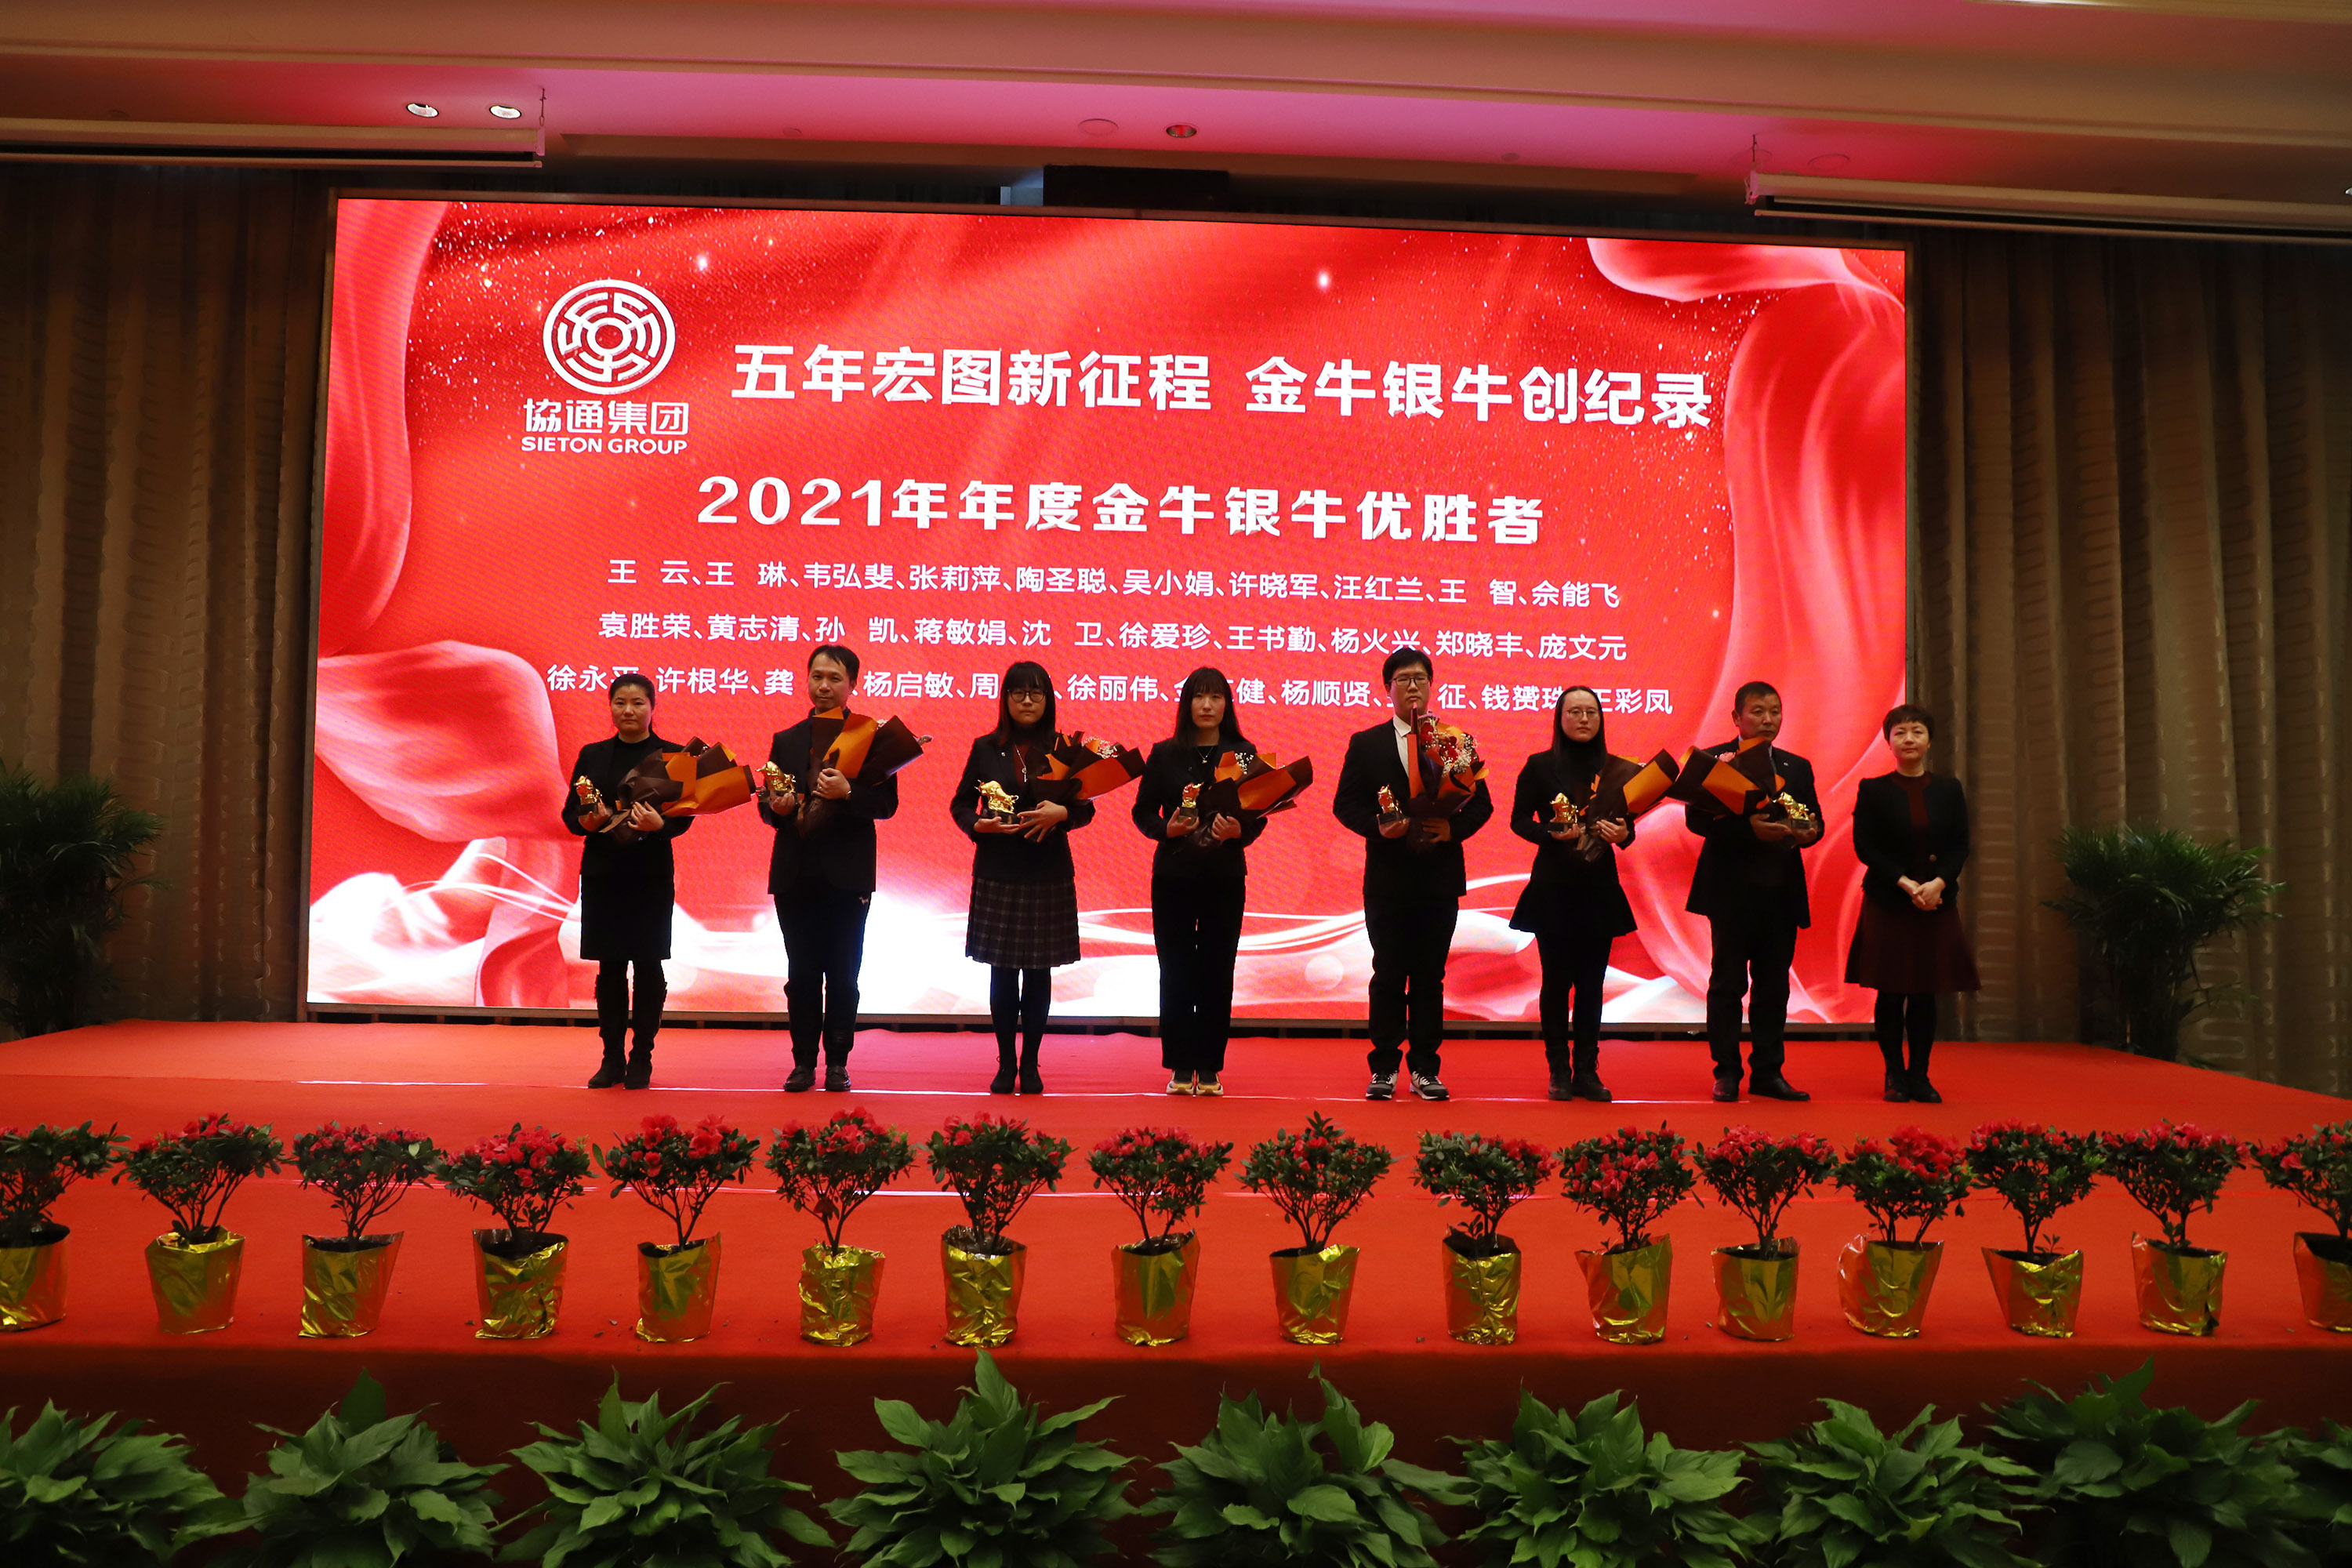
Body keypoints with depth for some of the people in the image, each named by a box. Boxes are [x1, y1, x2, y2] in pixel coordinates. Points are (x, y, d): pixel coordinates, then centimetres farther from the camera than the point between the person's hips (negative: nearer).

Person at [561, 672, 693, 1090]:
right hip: (602, 871, 2)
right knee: (609, 966, 5)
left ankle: (641, 1059, 10)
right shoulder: (592, 755, 11)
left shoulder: (671, 755, 2)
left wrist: (659, 824, -24)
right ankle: (612, 1059, 14)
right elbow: (570, 813, 10)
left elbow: (684, 815, -4)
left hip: (652, 873, -2)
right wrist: (587, 821, -12)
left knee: (647, 966, 0)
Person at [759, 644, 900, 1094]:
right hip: (795, 875, 3)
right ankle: (804, 1062, 15)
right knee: (801, 974, 7)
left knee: (843, 976, 3)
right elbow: (768, 807, 12)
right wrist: (777, 807, -11)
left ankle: (838, 1064, 12)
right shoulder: (785, 741, 13)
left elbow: (887, 804, -6)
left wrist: (848, 792, -22)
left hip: (847, 876, -3)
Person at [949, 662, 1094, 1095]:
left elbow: (1086, 807, 3)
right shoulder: (985, 748, 5)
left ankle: (1030, 1065, 15)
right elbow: (960, 804, 8)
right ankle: (1005, 1064, 13)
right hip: (997, 873, 0)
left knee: (1038, 973, 4)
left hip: (1048, 875, 0)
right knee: (1002, 973, 2)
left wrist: (1061, 812, -17)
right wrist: (979, 825, -12)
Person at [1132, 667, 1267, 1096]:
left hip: (1225, 876, 0)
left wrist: (1239, 831, -18)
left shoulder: (1243, 753, 3)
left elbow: (1259, 815, 2)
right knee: (1176, 972, 2)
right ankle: (1180, 1066, 11)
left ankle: (1209, 1068, 11)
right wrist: (1166, 828, -14)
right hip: (1173, 875, 0)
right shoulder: (1165, 754, 4)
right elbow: (1143, 811, 5)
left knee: (1217, 971, 2)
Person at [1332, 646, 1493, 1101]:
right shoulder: (1365, 744, 6)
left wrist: (1454, 828, -11)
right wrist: (1378, 826, -14)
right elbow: (1345, 803, 3)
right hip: (1388, 876, -1)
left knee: (1431, 976, 5)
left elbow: (1481, 802, 8)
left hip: (1440, 875, 1)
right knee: (1388, 975, 2)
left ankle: (1425, 1069, 13)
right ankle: (1384, 1068, 10)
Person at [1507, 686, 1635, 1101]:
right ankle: (1559, 1072, 9)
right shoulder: (1540, 766, 1)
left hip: (1599, 886, 2)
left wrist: (1622, 834, -13)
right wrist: (1552, 834, -18)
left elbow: (1628, 825, 10)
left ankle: (1587, 1072, 11)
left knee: (1591, 983, 4)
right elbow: (1519, 821, -1)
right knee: (1556, 981, 1)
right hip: (1553, 885, -2)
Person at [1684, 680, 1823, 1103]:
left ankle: (1768, 1072, 15)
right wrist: (1749, 828, -23)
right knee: (1728, 984, 2)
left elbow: (1814, 819, 13)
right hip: (1732, 889, -4)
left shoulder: (1798, 766, 16)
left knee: (1774, 986, 8)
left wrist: (1808, 832, -11)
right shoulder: (1713, 760, 0)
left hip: (1782, 891, 5)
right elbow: (1697, 818, -11)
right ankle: (1727, 1072, 10)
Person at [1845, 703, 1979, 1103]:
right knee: (1891, 993, 0)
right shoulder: (1873, 790, 1)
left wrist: (1937, 883, -13)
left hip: (1936, 904, 2)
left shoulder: (1949, 789, 8)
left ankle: (1920, 1075, 11)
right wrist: (1906, 884, -15)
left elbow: (1961, 847, 4)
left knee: (1925, 994, 4)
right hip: (1887, 905, -2)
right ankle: (1895, 1074, 9)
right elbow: (1865, 847, -5)